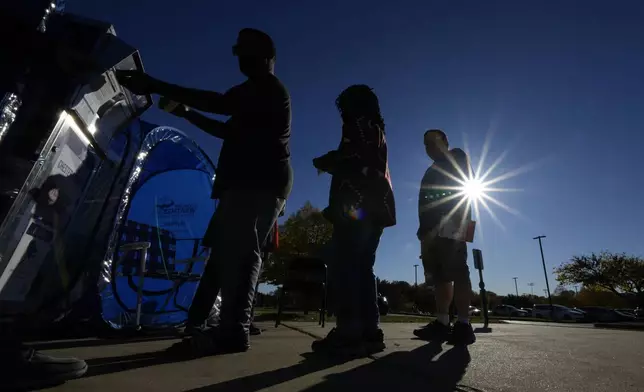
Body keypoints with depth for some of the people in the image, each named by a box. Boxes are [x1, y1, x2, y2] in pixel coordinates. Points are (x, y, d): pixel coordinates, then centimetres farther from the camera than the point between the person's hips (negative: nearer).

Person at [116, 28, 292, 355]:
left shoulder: (267, 87, 0)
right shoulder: (260, 92, 32)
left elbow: (220, 104, -18)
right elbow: (232, 131, 35)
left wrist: (155, 86, -15)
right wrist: (188, 115, 33)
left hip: (259, 183, -10)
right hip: (251, 181, 10)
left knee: (239, 250, -16)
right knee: (225, 246, 7)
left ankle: (234, 330, -14)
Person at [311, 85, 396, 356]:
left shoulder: (360, 124, 4)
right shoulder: (376, 131, 30)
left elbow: (352, 157, -12)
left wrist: (322, 162, 4)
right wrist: (332, 164, 24)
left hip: (358, 206, -9)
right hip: (375, 207, 9)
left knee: (342, 266, -12)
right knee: (362, 267, 7)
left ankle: (348, 333, -15)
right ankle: (369, 332, 6)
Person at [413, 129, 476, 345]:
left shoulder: (457, 158, 12)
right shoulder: (432, 171, 33)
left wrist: (445, 220, -19)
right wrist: (424, 230, 13)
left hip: (451, 225, -8)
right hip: (433, 229, 8)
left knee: (456, 271, -13)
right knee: (439, 275, 1)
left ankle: (463, 325, -12)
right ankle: (441, 323, 1)